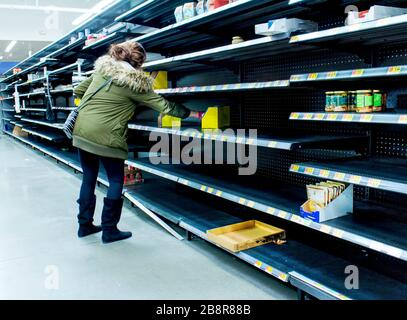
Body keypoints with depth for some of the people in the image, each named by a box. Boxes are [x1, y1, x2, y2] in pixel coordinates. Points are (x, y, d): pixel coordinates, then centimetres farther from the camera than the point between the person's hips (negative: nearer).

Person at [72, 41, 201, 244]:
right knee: (116, 182, 8)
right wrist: (193, 114, 2)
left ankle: (85, 225, 26)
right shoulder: (134, 83, -8)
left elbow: (78, 91, 15)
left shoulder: (101, 70, 8)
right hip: (105, 137, -6)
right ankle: (109, 230, 12)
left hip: (81, 132, 7)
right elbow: (164, 105, -6)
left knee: (89, 178, 17)